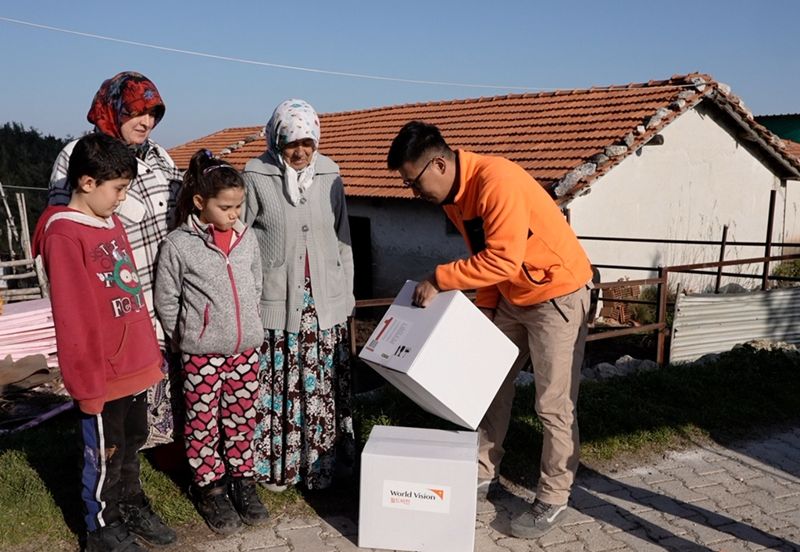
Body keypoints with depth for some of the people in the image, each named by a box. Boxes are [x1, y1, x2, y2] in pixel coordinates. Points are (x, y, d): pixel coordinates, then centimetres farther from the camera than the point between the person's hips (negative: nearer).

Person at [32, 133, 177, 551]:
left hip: (134, 365, 8)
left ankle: (131, 508, 42)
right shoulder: (63, 235, -18)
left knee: (132, 443, 23)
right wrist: (88, 385, -15)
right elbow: (72, 319, -18)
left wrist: (150, 353, 15)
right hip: (103, 375, -7)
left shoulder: (112, 223, 7)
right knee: (105, 455, 11)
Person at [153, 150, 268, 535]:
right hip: (201, 353, -4)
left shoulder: (246, 239, 2)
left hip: (246, 348, 4)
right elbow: (165, 300, -3)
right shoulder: (178, 245, -11)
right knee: (203, 423, 9)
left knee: (241, 418, 15)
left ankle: (242, 480, 30)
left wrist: (246, 328, 13)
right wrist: (186, 340, 0)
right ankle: (210, 488, 25)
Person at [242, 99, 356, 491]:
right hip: (275, 302, -3)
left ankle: (323, 463, 26)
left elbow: (343, 239, 10)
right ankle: (275, 465, 22)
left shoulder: (329, 175, 5)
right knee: (276, 385, 4)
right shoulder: (256, 176, -5)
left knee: (323, 386, 9)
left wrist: (346, 295, 10)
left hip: (325, 303, 3)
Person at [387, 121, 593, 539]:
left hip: (557, 294, -9)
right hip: (510, 298, 9)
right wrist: (484, 310, 5)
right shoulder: (451, 195, 0)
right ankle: (483, 475, 29)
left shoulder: (496, 180, -29)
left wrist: (438, 279, -26)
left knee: (553, 405, -1)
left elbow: (502, 260, -33)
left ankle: (553, 499, 14)